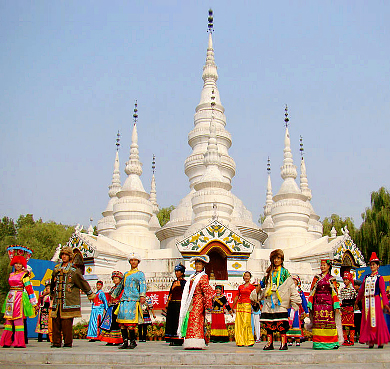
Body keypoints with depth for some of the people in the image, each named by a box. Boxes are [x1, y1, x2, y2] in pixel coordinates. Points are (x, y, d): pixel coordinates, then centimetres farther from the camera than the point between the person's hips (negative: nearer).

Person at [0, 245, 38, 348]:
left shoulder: (24, 275, -2)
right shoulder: (11, 275, 15)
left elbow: (29, 288, -5)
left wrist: (34, 303, -6)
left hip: (20, 297, -6)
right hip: (11, 297, 6)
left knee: (18, 319, -8)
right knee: (9, 319, 4)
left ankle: (19, 342, -4)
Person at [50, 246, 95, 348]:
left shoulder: (73, 270, -2)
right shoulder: (56, 269, 13)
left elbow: (83, 283, 5)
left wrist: (90, 294, 11)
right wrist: (52, 296, 39)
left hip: (68, 301, -5)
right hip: (57, 301, 5)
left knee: (67, 323, -5)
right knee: (55, 322, 3)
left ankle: (68, 342, 5)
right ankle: (56, 342, 13)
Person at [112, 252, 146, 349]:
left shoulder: (140, 274, 10)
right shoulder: (126, 274, 25)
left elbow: (143, 285, -5)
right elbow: (120, 286, 33)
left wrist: (142, 296, -21)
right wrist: (113, 296, 31)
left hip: (133, 300, -5)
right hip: (124, 299, 5)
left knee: (130, 323, -13)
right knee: (121, 321, -2)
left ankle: (133, 341, -1)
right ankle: (125, 341, 6)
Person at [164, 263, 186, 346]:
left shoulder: (184, 282, -3)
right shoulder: (174, 282, 19)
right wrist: (167, 304, 13)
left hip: (179, 304, -8)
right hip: (172, 304, 8)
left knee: (178, 321, -7)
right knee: (170, 321, 6)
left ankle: (178, 340, -1)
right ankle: (173, 340, 11)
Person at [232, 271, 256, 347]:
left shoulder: (252, 287, 5)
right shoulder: (240, 287, 16)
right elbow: (236, 297, 18)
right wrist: (232, 307, 18)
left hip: (247, 305, -4)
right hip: (239, 305, 4)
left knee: (246, 323, -11)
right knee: (239, 323, -1)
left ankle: (249, 341, -2)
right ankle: (240, 341, 5)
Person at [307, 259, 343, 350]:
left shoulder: (332, 279, 9)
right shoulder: (316, 278, 12)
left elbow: (335, 293, 6)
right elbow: (312, 292, 9)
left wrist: (336, 307, -2)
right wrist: (309, 305, 4)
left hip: (328, 303, -1)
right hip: (318, 304, 1)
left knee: (330, 322, -5)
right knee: (318, 323, -3)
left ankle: (332, 343, 2)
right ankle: (319, 343, 2)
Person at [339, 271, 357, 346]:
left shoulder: (352, 289, -2)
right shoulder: (342, 290, 13)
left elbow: (354, 300, -4)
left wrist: (352, 308, -11)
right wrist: (341, 307, 9)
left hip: (350, 308, -5)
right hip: (344, 308, 5)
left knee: (351, 324, -4)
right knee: (344, 324, 4)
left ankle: (351, 340, 0)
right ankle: (346, 340, 10)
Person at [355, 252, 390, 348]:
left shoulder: (379, 278, 2)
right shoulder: (366, 278, 15)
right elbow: (361, 290, 22)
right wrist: (357, 300, 27)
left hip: (375, 300, -4)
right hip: (366, 301, 4)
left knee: (377, 320, -3)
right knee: (367, 321, 1)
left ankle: (380, 341, 8)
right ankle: (370, 341, 6)